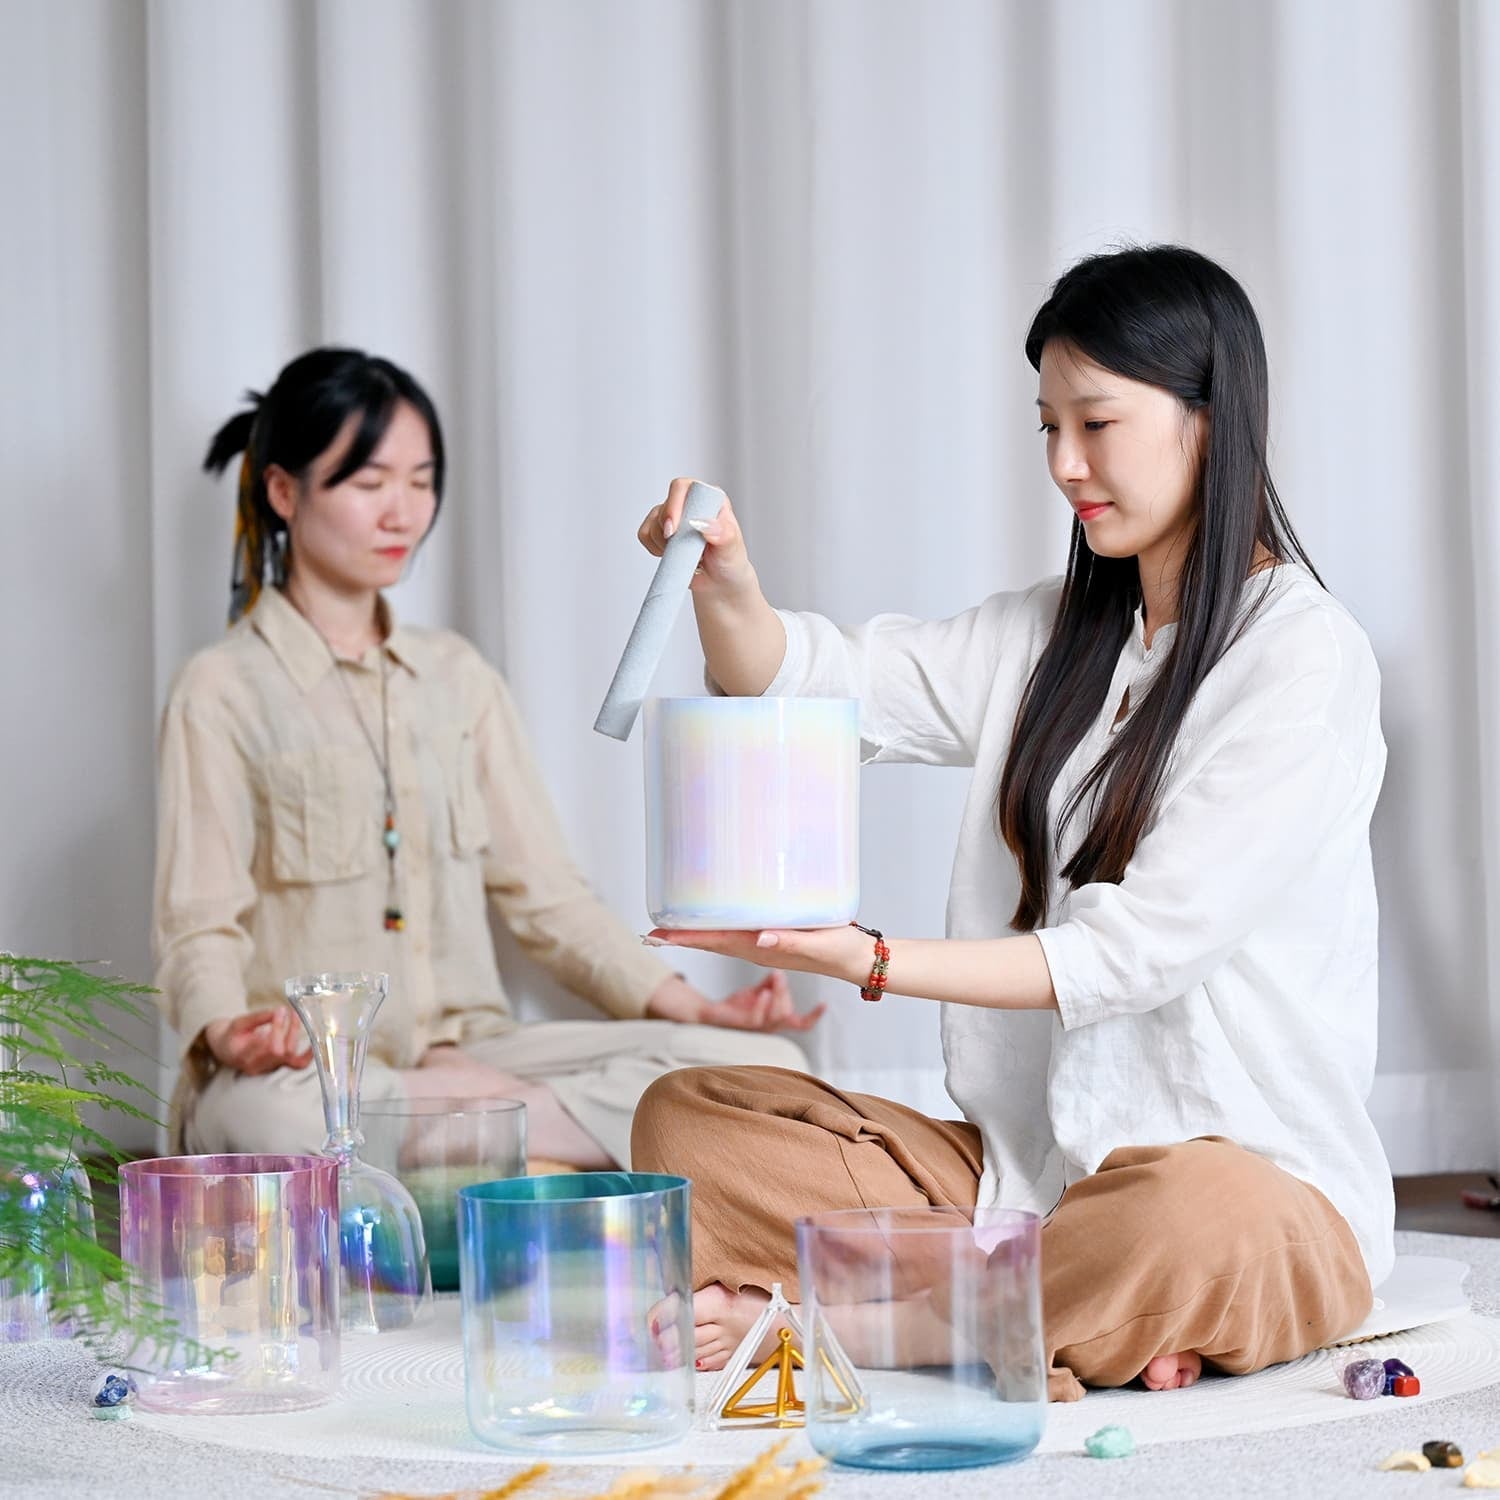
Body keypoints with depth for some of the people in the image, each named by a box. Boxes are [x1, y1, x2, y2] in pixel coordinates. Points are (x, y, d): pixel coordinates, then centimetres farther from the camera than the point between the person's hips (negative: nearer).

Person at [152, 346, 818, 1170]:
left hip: (464, 1052, 5)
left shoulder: (457, 677, 17)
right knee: (277, 1118, -44)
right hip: (306, 1067, -5)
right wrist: (229, 1032, -28)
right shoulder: (224, 692, 1)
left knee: (766, 1066, -17)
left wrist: (687, 1006, 0)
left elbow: (541, 889, 14)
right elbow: (200, 925, -5)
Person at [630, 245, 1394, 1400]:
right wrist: (727, 584, -15)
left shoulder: (1309, 656, -8)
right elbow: (802, 681, 8)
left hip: (1254, 1181, -6)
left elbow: (1138, 950, -17)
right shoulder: (1049, 636, 15)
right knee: (687, 1119, -6)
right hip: (1024, 1162, 6)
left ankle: (794, 1315, -23)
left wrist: (873, 962, -25)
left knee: (1199, 1224, -41)